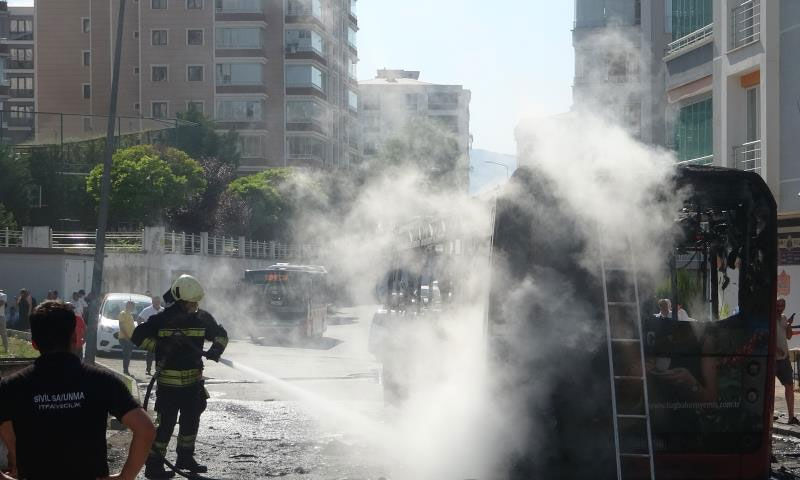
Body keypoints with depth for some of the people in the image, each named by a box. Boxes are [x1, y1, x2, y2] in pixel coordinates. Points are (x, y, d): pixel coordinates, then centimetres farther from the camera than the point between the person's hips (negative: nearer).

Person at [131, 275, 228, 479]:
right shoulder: (162, 320, -11)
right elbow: (138, 336, -7)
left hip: (194, 380, 6)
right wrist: (160, 345, -20)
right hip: (169, 382, -6)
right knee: (166, 423, -8)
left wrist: (216, 348, -7)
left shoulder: (202, 318, 2)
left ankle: (185, 458, 34)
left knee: (191, 419, 17)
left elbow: (221, 334, 14)